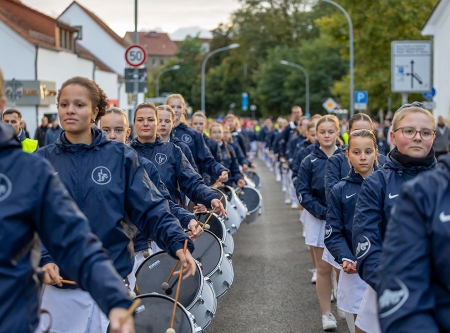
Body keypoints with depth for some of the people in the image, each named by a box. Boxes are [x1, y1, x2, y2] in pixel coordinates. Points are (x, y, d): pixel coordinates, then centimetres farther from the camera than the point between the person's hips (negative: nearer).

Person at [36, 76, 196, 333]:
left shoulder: (121, 157, 1)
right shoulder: (42, 160, 3)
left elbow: (150, 209, -4)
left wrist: (178, 243, -20)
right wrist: (43, 258, -18)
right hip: (59, 285, 1)